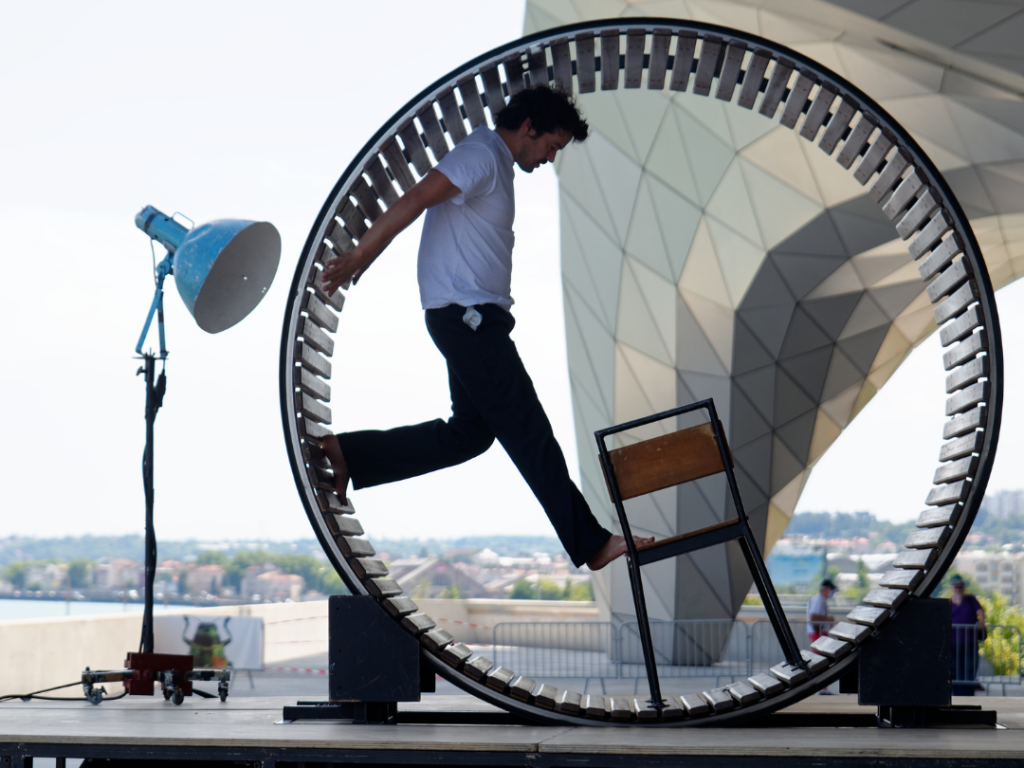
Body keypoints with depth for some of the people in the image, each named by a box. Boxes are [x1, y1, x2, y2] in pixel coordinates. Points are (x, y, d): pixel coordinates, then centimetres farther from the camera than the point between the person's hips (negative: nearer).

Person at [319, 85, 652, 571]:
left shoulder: (497, 163, 19)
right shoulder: (482, 156, -13)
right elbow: (415, 201, -21)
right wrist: (359, 257, -23)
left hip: (472, 318, 10)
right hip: (467, 315, -10)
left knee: (469, 433, 12)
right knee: (528, 431, -7)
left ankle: (346, 455, 14)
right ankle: (591, 543, -4)